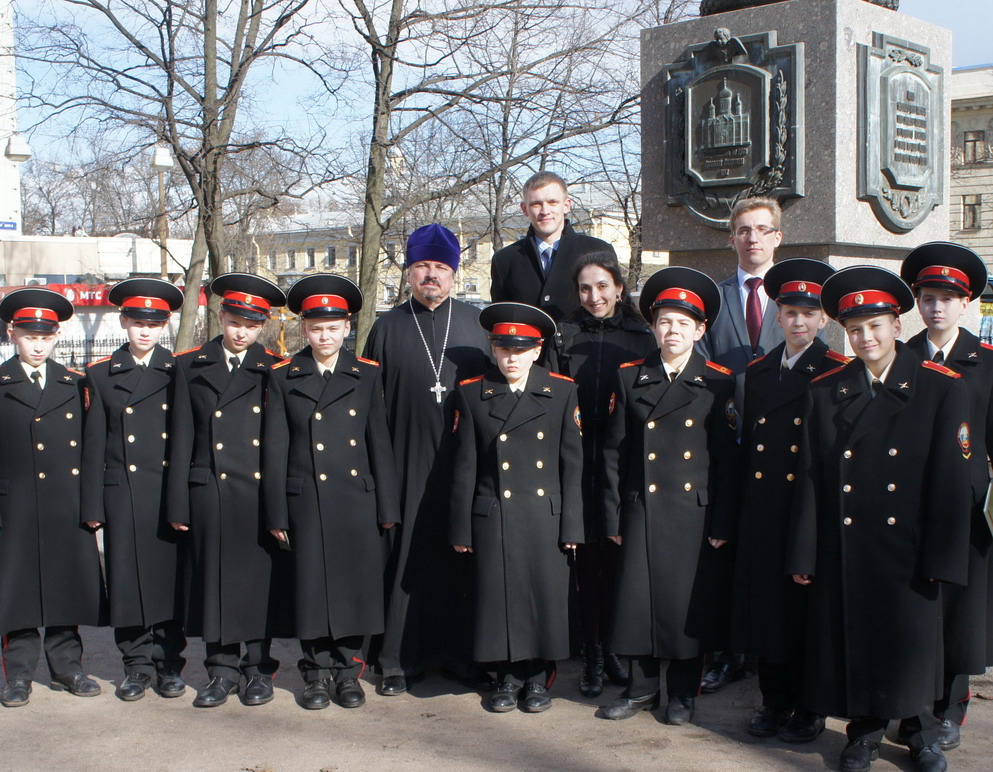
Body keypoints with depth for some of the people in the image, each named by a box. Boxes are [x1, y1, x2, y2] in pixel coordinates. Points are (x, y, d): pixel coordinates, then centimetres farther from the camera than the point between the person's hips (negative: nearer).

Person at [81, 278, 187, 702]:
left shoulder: (180, 372, 6)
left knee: (170, 578, 3)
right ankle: (138, 664, 15)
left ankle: (169, 664, 14)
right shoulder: (101, 374, 7)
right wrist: (93, 506, 1)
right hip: (123, 495, 1)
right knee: (128, 580, 3)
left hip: (170, 492, -1)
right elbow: (94, 444, 6)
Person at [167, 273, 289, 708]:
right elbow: (182, 438, 5)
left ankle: (259, 669, 16)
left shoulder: (275, 370, 6)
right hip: (210, 492, 1)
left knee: (261, 580, 3)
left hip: (261, 493, -1)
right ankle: (222, 669, 16)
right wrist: (179, 504, 1)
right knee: (215, 579, 5)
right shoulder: (191, 366, 8)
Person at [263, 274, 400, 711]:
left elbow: (379, 443, 6)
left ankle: (348, 670, 16)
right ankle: (317, 673, 16)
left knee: (354, 585, 3)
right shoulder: (284, 378, 5)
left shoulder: (366, 375, 6)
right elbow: (275, 449, 4)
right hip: (306, 502, 0)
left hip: (357, 501, 0)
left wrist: (387, 507, 2)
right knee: (310, 587, 4)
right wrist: (276, 514, 0)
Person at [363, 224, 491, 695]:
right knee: (407, 561, 2)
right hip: (406, 468, 0)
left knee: (465, 562, 5)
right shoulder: (388, 328, 8)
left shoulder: (477, 325, 9)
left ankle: (466, 655, 16)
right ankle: (401, 659, 11)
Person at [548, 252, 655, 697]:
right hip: (578, 463, 0)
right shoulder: (563, 337, 7)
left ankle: (616, 648, 18)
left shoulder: (642, 339, 6)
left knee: (618, 558, 4)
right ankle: (592, 656, 12)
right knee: (587, 559, 3)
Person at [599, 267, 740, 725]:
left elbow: (727, 458, -1)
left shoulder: (718, 384, 1)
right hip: (642, 510, 2)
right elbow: (614, 451, 6)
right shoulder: (631, 378, 5)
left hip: (695, 512, -1)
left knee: (689, 601, 5)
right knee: (638, 598, 4)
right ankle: (642, 688, 21)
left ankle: (683, 692, 21)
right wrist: (612, 516, 2)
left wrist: (722, 523, -5)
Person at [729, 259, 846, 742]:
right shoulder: (758, 372, 12)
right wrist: (745, 505, 9)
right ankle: (775, 702, 23)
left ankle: (808, 710, 16)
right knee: (766, 604, 9)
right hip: (763, 512, 5)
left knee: (807, 607, 3)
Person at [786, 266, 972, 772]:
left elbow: (950, 481, -5)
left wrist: (941, 560, -9)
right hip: (844, 552, 2)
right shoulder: (825, 392, 5)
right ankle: (865, 731, 29)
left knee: (912, 645, 7)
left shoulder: (942, 388, -2)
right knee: (852, 643, 8)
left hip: (908, 551, -2)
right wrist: (804, 555, -1)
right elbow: (810, 479, 2)